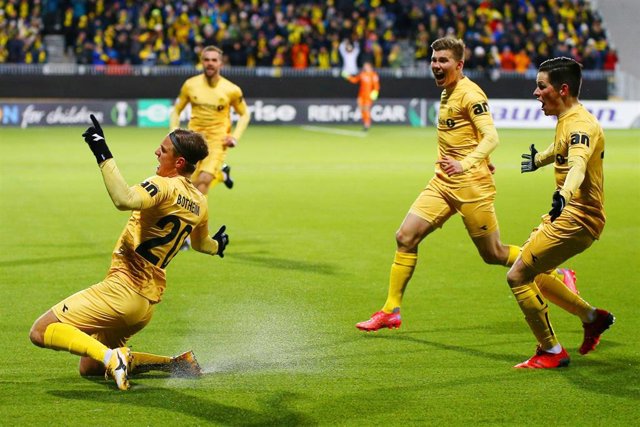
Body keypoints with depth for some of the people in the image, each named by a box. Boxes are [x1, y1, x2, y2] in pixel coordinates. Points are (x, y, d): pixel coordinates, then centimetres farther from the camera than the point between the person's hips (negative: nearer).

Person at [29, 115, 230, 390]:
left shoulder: (165, 186, -14)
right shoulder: (200, 204, 11)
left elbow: (125, 200, -37)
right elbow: (201, 244, 33)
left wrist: (103, 155, -34)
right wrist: (216, 245, 56)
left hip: (122, 288, -9)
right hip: (148, 303, 9)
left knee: (41, 331, -8)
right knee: (89, 367, 22)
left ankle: (111, 357, -25)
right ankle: (178, 364, 11)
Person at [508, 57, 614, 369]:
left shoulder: (580, 124, -20)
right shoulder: (566, 120, 11)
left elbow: (578, 164, -41)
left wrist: (563, 195, -61)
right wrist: (538, 159, 57)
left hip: (575, 219, -10)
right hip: (566, 214, 10)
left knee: (518, 276, -11)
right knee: (531, 273, 20)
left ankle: (551, 352, 1)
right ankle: (593, 318, 29)